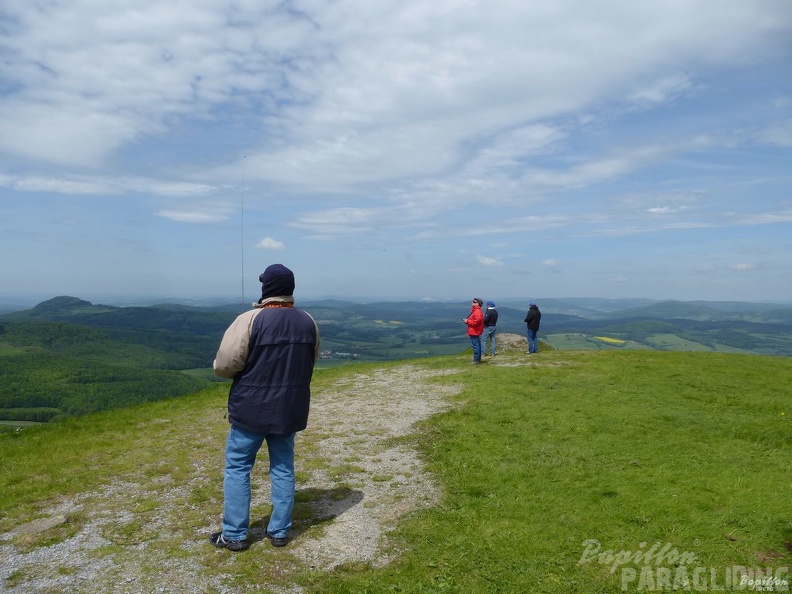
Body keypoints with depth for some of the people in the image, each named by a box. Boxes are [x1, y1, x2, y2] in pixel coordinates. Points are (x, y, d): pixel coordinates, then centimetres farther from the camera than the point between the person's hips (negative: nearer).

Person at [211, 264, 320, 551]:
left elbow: (224, 365, -16)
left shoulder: (250, 320, -17)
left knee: (237, 468, 11)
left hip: (251, 408, -4)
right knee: (283, 469, 15)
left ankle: (234, 535, 18)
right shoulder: (308, 321, 0)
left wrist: (247, 369, 5)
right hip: (290, 408, 5)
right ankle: (280, 532, 23)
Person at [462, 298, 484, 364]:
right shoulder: (475, 311, 17)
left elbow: (476, 321, -26)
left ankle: (476, 360, -3)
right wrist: (467, 320, 4)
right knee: (477, 345, 16)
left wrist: (467, 321, -14)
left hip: (474, 332, -11)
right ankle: (478, 359, 24)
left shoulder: (477, 312, -18)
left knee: (475, 345, -7)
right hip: (475, 331, 11)